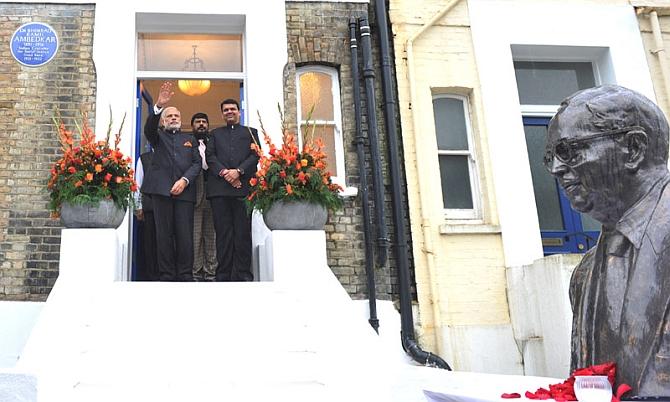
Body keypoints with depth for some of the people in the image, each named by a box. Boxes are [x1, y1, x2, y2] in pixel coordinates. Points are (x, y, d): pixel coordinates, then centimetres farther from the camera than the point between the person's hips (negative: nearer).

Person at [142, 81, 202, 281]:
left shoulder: (190, 138, 22)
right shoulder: (158, 136, 19)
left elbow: (197, 163, 10)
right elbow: (149, 128, -5)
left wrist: (184, 180, -8)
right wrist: (159, 106, -22)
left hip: (184, 190, 1)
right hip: (161, 189, 0)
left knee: (185, 235, -6)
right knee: (164, 234, -3)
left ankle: (185, 276, -4)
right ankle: (166, 276, -1)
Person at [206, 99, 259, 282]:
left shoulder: (251, 132, 19)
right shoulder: (215, 134, 24)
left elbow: (255, 156, 5)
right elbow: (210, 156, 9)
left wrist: (238, 171, -10)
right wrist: (224, 173, -8)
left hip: (243, 187, -1)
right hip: (219, 188, 1)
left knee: (243, 232, -5)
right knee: (223, 232, -1)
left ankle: (243, 275, -3)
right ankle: (224, 276, 0)